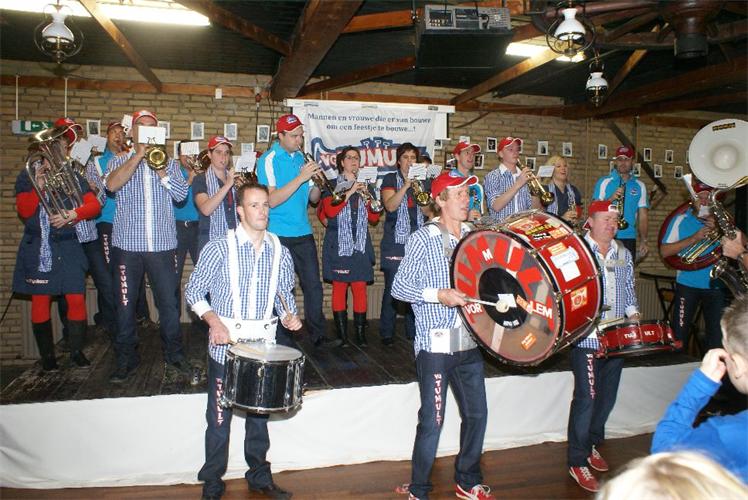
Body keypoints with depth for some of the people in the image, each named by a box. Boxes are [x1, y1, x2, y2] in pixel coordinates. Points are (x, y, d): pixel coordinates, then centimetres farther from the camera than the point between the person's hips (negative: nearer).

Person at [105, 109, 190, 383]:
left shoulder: (169, 163, 12)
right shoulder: (120, 161, 8)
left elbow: (181, 193, -3)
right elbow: (112, 185, -14)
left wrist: (159, 168, -11)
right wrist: (138, 155, -13)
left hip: (162, 244, 1)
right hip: (128, 244, 0)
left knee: (168, 301, 5)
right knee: (125, 303, 6)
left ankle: (174, 353, 19)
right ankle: (126, 358, 19)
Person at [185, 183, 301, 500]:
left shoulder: (279, 252, 4)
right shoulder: (219, 248, -7)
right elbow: (194, 291, -4)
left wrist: (288, 314, -5)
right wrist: (214, 320, -18)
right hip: (225, 346, -3)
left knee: (260, 415, 16)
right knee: (219, 417, 7)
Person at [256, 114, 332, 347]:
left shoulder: (302, 158, 11)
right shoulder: (268, 160, -7)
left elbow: (313, 198, 14)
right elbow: (272, 200, -19)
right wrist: (301, 177, -21)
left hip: (303, 233, 6)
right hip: (279, 235, -6)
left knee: (313, 284, 7)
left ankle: (318, 335, 16)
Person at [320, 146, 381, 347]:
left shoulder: (364, 187, 16)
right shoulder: (332, 186, 5)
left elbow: (374, 218, 13)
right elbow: (330, 211, -12)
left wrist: (370, 199, -5)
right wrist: (350, 192, -13)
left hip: (360, 246, 3)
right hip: (339, 245, -3)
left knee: (360, 289, -1)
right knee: (339, 288, -3)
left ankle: (361, 334, 4)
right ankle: (342, 335, 4)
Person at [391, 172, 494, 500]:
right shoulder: (423, 239, -8)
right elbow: (399, 287, -10)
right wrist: (439, 295, -20)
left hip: (469, 341, 6)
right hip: (436, 343, -6)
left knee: (477, 413, 14)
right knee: (432, 420, 1)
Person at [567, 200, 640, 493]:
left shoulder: (624, 254, 14)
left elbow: (629, 289, 22)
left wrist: (632, 312, 5)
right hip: (586, 338, -6)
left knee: (608, 396, 15)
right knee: (586, 397, -5)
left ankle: (592, 444, 35)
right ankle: (577, 461, 6)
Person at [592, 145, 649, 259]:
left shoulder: (639, 186, 12)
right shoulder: (604, 182, 4)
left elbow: (643, 215, 10)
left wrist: (643, 240, 3)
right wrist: (611, 198, -18)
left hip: (629, 238, 3)